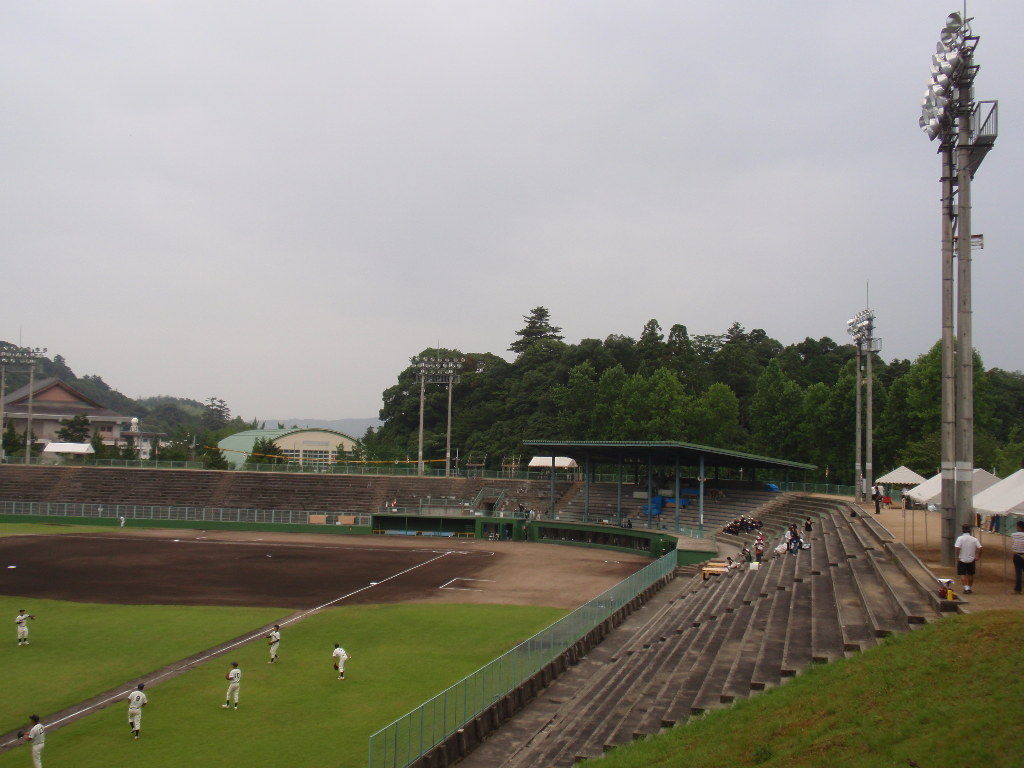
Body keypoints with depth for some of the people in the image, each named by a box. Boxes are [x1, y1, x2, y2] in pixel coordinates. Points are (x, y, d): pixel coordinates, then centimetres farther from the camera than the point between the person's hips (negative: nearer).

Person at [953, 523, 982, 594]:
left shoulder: (960, 538, -11)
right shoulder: (974, 539, -2)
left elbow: (957, 548, -22)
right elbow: (979, 548, -8)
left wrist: (957, 557, -12)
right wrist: (978, 557, 3)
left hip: (962, 560, -3)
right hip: (971, 560, 3)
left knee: (962, 575, 4)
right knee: (970, 575, 18)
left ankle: (966, 587, -11)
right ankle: (970, 588, 26)